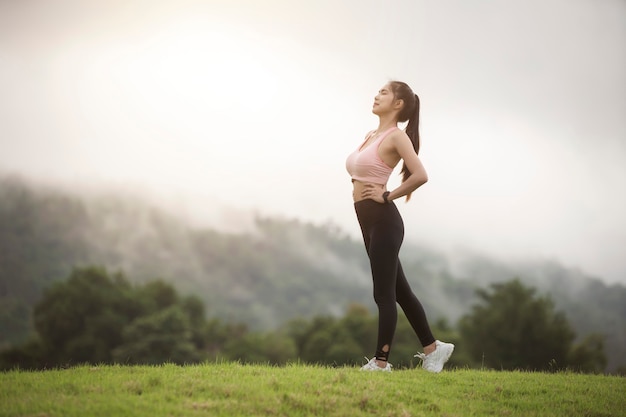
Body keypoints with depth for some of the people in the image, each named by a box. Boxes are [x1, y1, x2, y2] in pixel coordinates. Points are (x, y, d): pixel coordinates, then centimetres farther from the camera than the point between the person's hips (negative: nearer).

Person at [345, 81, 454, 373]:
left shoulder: (396, 136, -10)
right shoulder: (371, 135, 15)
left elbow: (420, 175, -23)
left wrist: (388, 196, -16)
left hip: (383, 220, -9)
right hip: (369, 222, 9)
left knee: (384, 294, -4)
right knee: (398, 291, 14)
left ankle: (381, 362, 1)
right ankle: (432, 348, 23)